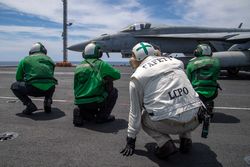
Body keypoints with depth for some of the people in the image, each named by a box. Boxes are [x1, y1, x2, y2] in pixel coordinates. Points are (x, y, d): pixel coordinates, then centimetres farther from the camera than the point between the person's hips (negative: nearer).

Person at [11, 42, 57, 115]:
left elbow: (18, 78, 23)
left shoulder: (25, 60, 16)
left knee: (14, 86, 24)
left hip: (34, 89, -3)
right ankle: (48, 102, 15)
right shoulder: (49, 60, 23)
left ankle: (30, 105, 6)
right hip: (49, 89, 3)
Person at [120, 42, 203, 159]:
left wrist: (130, 140, 22)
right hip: (195, 120, 5)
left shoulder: (138, 76, 3)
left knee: (142, 117, 23)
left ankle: (165, 144, 4)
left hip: (169, 124, -4)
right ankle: (185, 139, 22)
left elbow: (135, 112, 8)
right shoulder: (176, 62, 14)